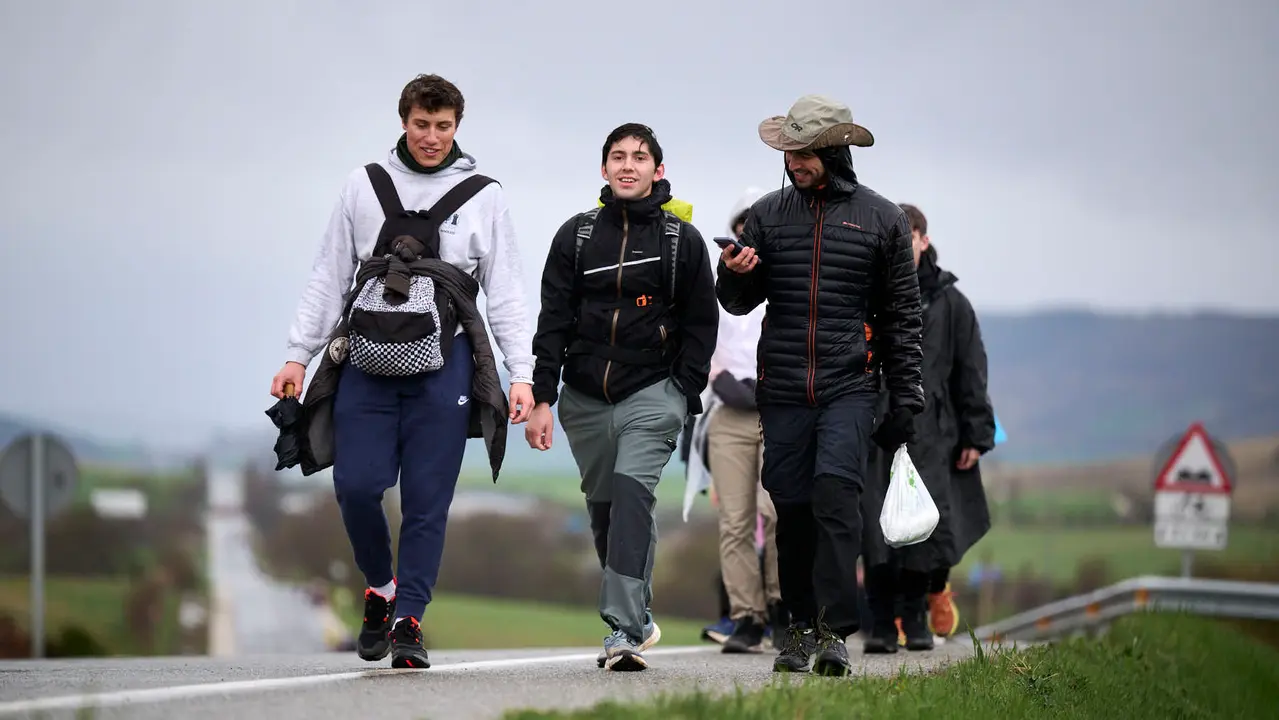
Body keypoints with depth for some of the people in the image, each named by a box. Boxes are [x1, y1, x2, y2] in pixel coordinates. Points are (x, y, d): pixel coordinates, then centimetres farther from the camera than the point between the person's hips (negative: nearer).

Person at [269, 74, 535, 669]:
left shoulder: (482, 196, 9)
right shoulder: (364, 186, 12)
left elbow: (505, 293, 9)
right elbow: (328, 277, 14)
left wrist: (522, 373, 0)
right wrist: (298, 355, 7)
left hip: (443, 364, -1)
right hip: (367, 362, 1)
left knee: (427, 499, -4)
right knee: (357, 485, -7)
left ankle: (409, 619, 4)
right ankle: (379, 585, 18)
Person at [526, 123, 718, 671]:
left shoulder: (682, 240, 3)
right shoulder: (577, 235, 8)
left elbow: (700, 324, 5)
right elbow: (553, 321, 5)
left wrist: (682, 397, -5)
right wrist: (542, 399, -3)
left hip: (652, 393, -4)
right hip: (585, 398, 4)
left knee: (632, 491, -21)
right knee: (604, 508, 10)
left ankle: (624, 629, -28)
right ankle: (638, 616, 27)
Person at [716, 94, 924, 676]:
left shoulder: (880, 218, 5)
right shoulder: (769, 214, 10)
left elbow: (901, 315, 9)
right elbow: (739, 302, 14)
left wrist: (905, 399, 4)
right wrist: (734, 275, -10)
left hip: (850, 386, -3)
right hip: (783, 388, 3)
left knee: (835, 493, -16)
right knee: (792, 507, 4)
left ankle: (835, 630, -16)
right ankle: (801, 626, 15)